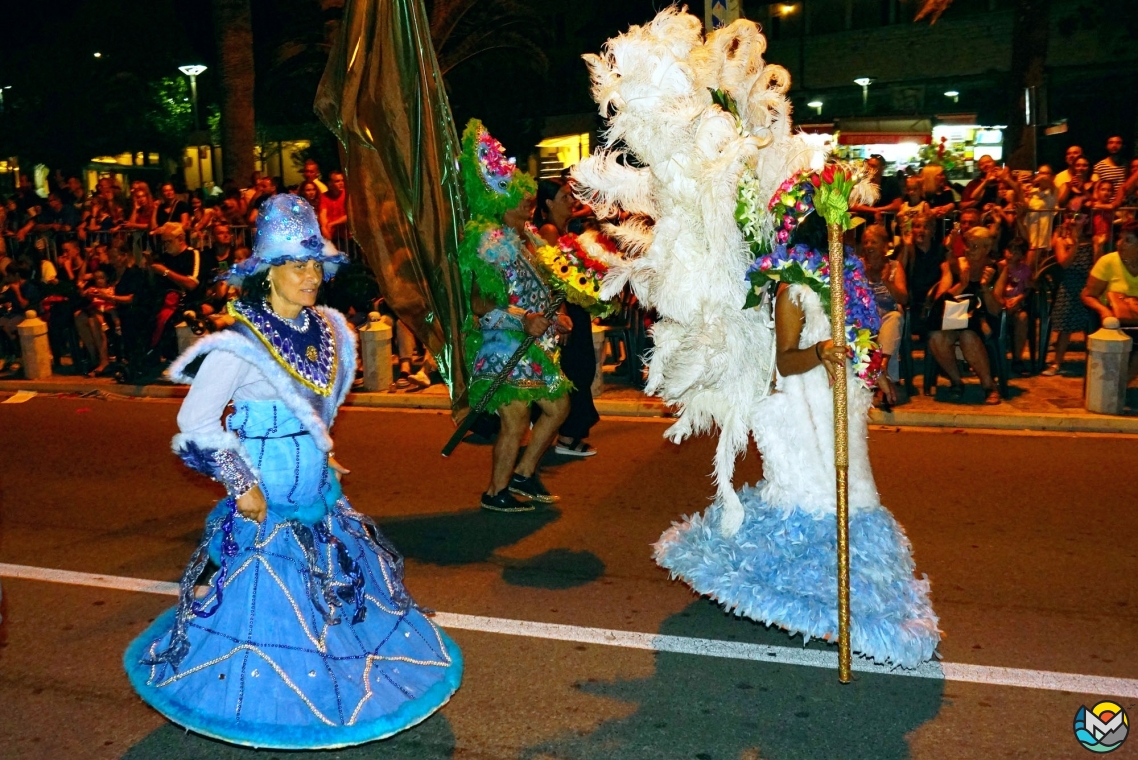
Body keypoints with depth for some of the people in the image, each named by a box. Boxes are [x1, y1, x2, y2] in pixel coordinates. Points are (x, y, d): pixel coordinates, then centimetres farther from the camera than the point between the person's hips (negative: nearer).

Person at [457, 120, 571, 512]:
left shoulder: (515, 241, 16)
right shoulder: (490, 240, -13)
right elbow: (479, 302, -21)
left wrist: (552, 318, 12)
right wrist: (522, 318, -30)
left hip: (531, 345, 10)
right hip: (505, 344, -10)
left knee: (558, 406, 13)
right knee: (516, 420, -7)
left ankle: (522, 474, 24)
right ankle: (496, 492, 9)